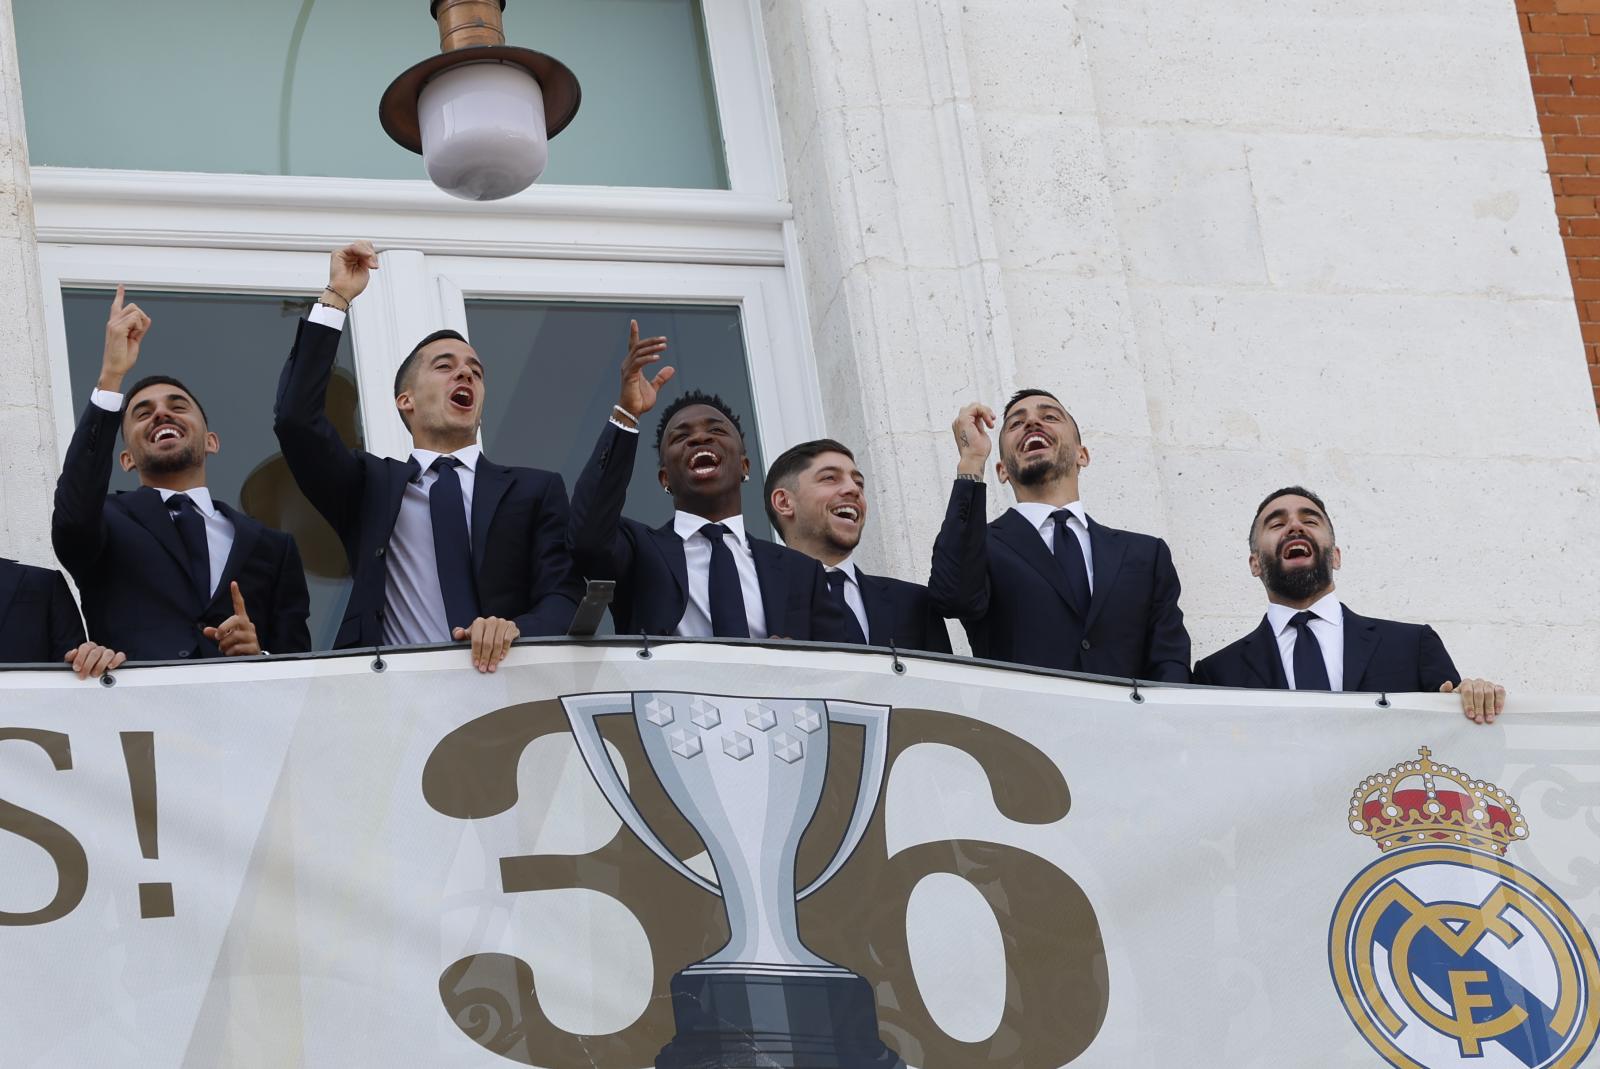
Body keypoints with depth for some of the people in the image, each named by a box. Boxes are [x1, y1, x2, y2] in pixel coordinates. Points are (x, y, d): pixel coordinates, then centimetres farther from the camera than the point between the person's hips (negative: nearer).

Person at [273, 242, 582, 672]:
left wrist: (515, 628, -15)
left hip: (501, 680, 1)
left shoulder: (537, 490, 19)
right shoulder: (370, 485, 20)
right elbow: (296, 420, 6)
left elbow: (563, 600, 8)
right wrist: (336, 298, 5)